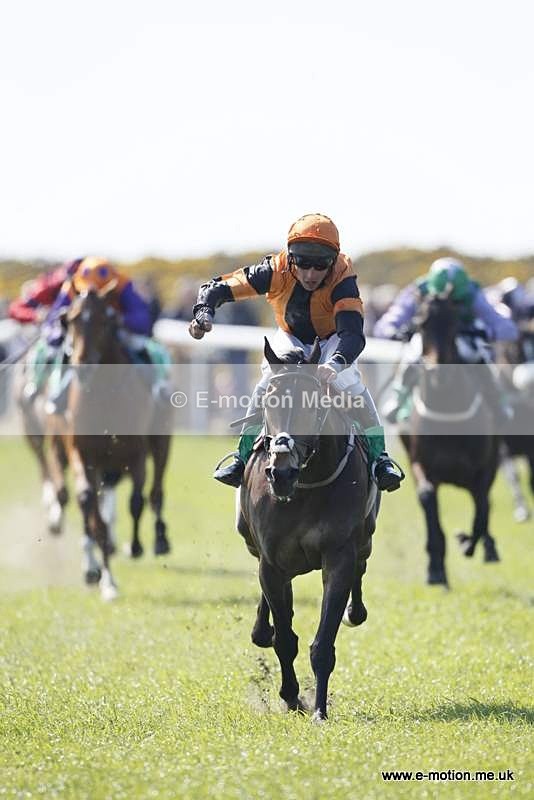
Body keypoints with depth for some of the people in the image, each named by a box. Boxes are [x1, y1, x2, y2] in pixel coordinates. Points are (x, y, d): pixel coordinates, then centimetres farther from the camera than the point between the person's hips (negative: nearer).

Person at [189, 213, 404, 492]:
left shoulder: (342, 278, -37)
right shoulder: (276, 270, -32)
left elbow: (353, 334, -50)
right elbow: (218, 287, -26)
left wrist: (336, 363, -71)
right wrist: (203, 312, -48)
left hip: (333, 340, -1)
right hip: (291, 338, 2)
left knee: (350, 383, -27)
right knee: (267, 386, -22)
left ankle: (378, 456, -15)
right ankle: (243, 456, -9)